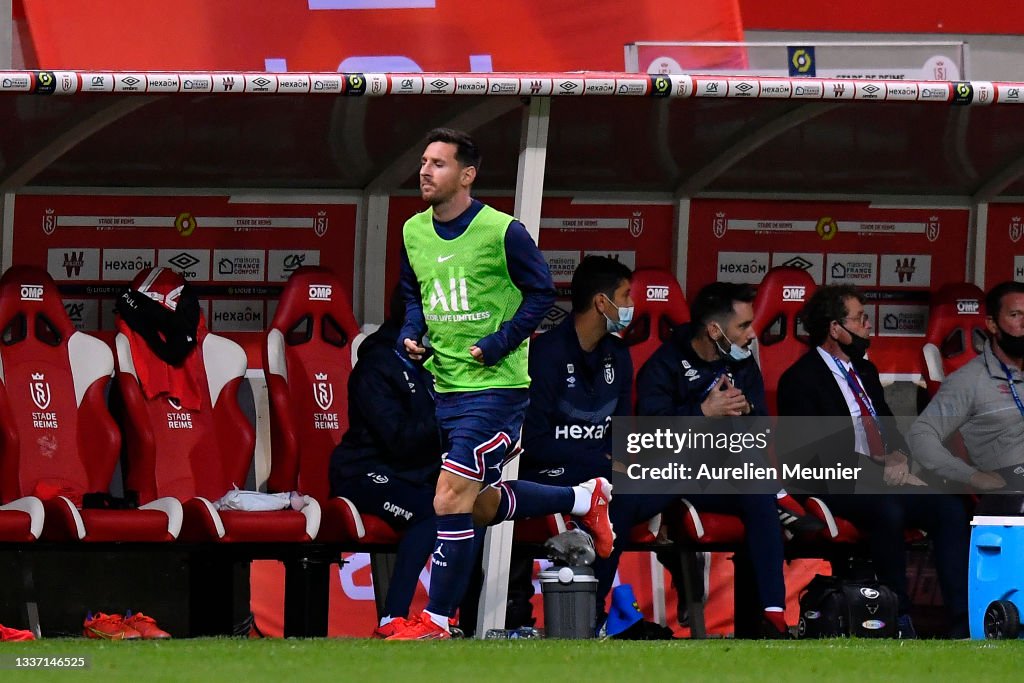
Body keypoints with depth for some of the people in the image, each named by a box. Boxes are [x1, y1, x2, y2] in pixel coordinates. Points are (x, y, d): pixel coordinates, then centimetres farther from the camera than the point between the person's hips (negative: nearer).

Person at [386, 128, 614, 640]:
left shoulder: (502, 232, -14)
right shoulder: (413, 233, 5)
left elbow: (541, 292, -6)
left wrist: (499, 343, -15)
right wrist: (411, 335, 1)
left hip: (495, 385, -8)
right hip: (446, 384, 8)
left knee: (450, 502, -14)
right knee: (482, 505, 18)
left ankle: (437, 620, -5)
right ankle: (584, 499, 39)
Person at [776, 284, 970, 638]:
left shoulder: (865, 370, 21)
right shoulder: (799, 380, -5)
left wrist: (898, 457, -2)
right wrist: (881, 472, -17)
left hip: (885, 480, 7)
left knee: (949, 508, -19)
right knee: (888, 510, -38)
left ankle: (962, 619, -27)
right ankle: (901, 621, -29)